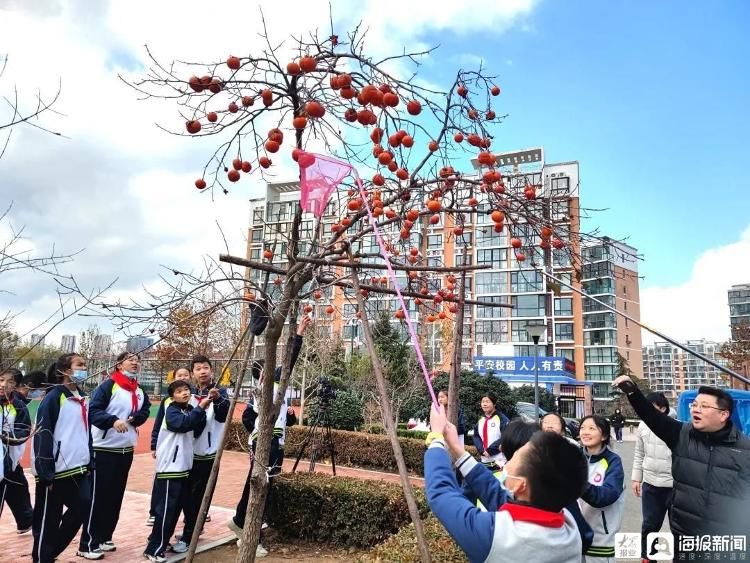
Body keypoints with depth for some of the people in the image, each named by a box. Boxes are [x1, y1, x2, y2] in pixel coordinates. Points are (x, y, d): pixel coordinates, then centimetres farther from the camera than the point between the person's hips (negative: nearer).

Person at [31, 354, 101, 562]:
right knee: (48, 520, 5)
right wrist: (45, 472, -18)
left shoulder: (83, 397, 12)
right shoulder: (53, 397, -13)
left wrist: (90, 461, 15)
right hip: (56, 470, -8)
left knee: (81, 509, 11)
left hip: (78, 467, 8)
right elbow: (42, 435, -16)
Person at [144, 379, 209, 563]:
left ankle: (161, 542, 27)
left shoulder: (190, 410, 11)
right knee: (166, 509, -6)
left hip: (184, 466, 8)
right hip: (169, 467, -8)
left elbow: (196, 432, 6)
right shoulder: (171, 410, -10)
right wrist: (200, 408, -25)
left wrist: (202, 412, -5)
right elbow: (183, 424, -28)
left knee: (177, 507, 14)